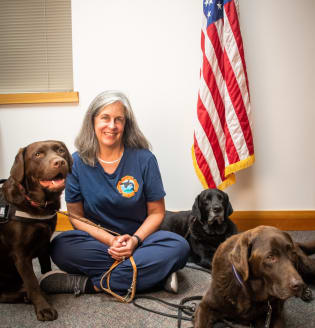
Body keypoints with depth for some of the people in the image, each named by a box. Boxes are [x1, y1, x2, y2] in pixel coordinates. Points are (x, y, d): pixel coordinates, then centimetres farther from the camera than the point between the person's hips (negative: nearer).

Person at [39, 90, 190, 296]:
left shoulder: (144, 159, -5)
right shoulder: (78, 162, -3)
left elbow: (156, 212, -1)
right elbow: (76, 216, -2)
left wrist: (135, 240, -20)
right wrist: (110, 240, -19)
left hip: (138, 239, 0)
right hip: (96, 241, 0)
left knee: (179, 246, -28)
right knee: (61, 247, -30)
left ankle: (88, 284, -26)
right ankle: (155, 273, -26)